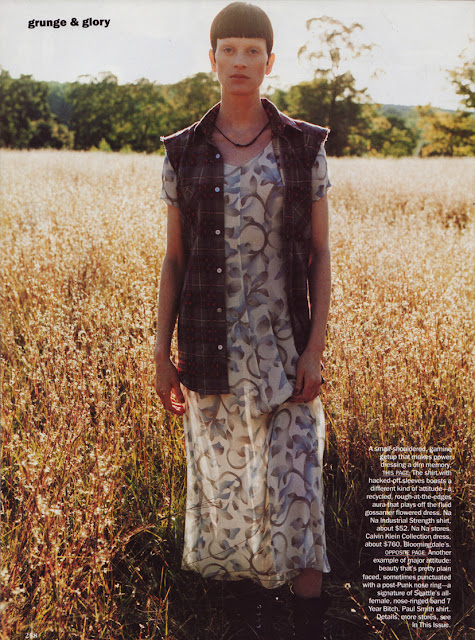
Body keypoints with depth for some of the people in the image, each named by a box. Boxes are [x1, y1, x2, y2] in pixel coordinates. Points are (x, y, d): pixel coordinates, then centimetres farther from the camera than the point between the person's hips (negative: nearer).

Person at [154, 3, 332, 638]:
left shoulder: (304, 146, 0)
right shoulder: (184, 153, 2)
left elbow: (320, 254, -1)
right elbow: (174, 258, 4)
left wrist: (316, 348, -9)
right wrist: (163, 354, 0)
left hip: (283, 342, -1)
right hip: (213, 347, 2)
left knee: (295, 483, -5)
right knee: (227, 478, 10)